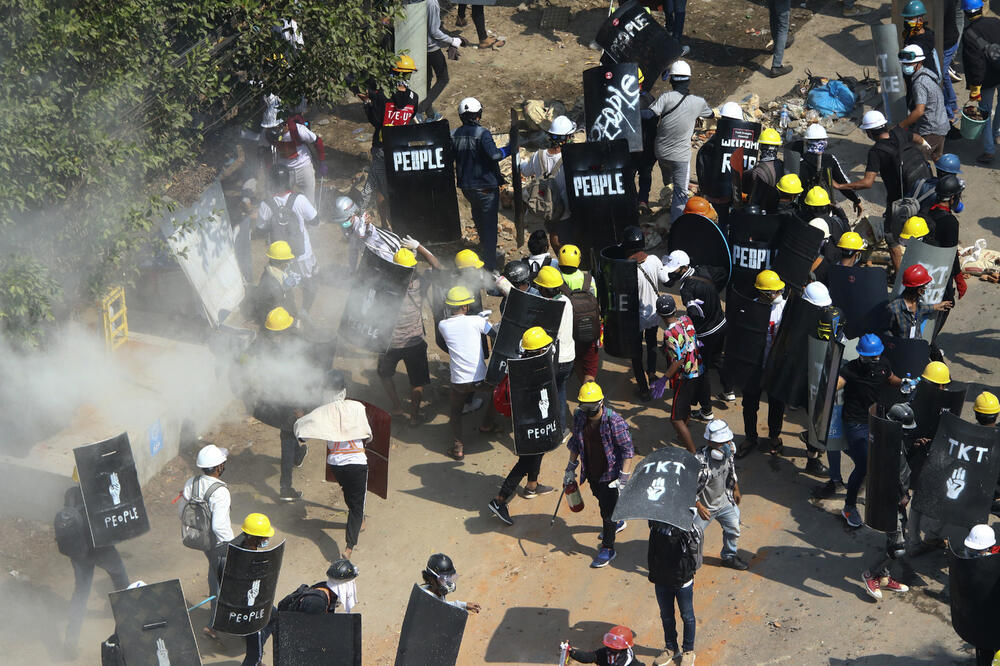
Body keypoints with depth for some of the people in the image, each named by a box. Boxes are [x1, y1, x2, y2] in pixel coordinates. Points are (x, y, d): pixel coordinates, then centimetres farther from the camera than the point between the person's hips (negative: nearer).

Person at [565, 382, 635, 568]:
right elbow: (575, 443, 10)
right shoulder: (579, 418, -7)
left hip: (610, 473, -6)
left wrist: (624, 477, -22)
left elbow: (628, 450, -19)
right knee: (603, 501, 26)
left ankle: (608, 549, 11)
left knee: (607, 508, -2)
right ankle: (617, 523, 56)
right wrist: (571, 467, 13)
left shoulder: (614, 421, -24)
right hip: (591, 472, 6)